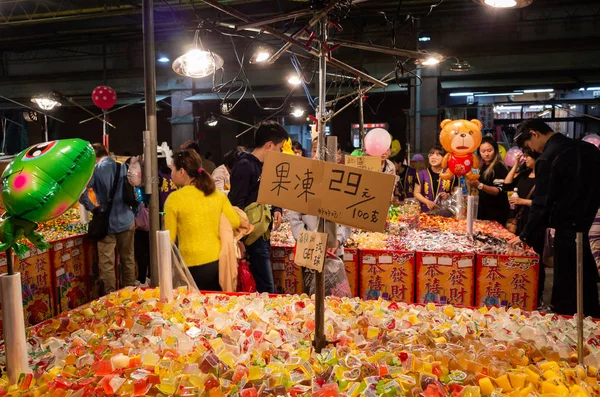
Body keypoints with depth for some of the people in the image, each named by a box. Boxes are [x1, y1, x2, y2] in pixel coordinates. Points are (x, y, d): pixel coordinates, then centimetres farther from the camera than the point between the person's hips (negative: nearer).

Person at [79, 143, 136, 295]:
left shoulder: (95, 170, -6)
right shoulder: (124, 167, 5)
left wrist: (91, 207, 0)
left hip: (107, 223, -4)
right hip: (127, 220, 4)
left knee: (107, 264, 5)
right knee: (128, 260, 14)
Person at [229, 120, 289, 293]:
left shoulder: (265, 165, 11)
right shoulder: (244, 166, -16)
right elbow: (236, 204, -20)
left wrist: (277, 209, 1)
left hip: (263, 234, 9)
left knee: (264, 284, 17)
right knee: (267, 288, -7)